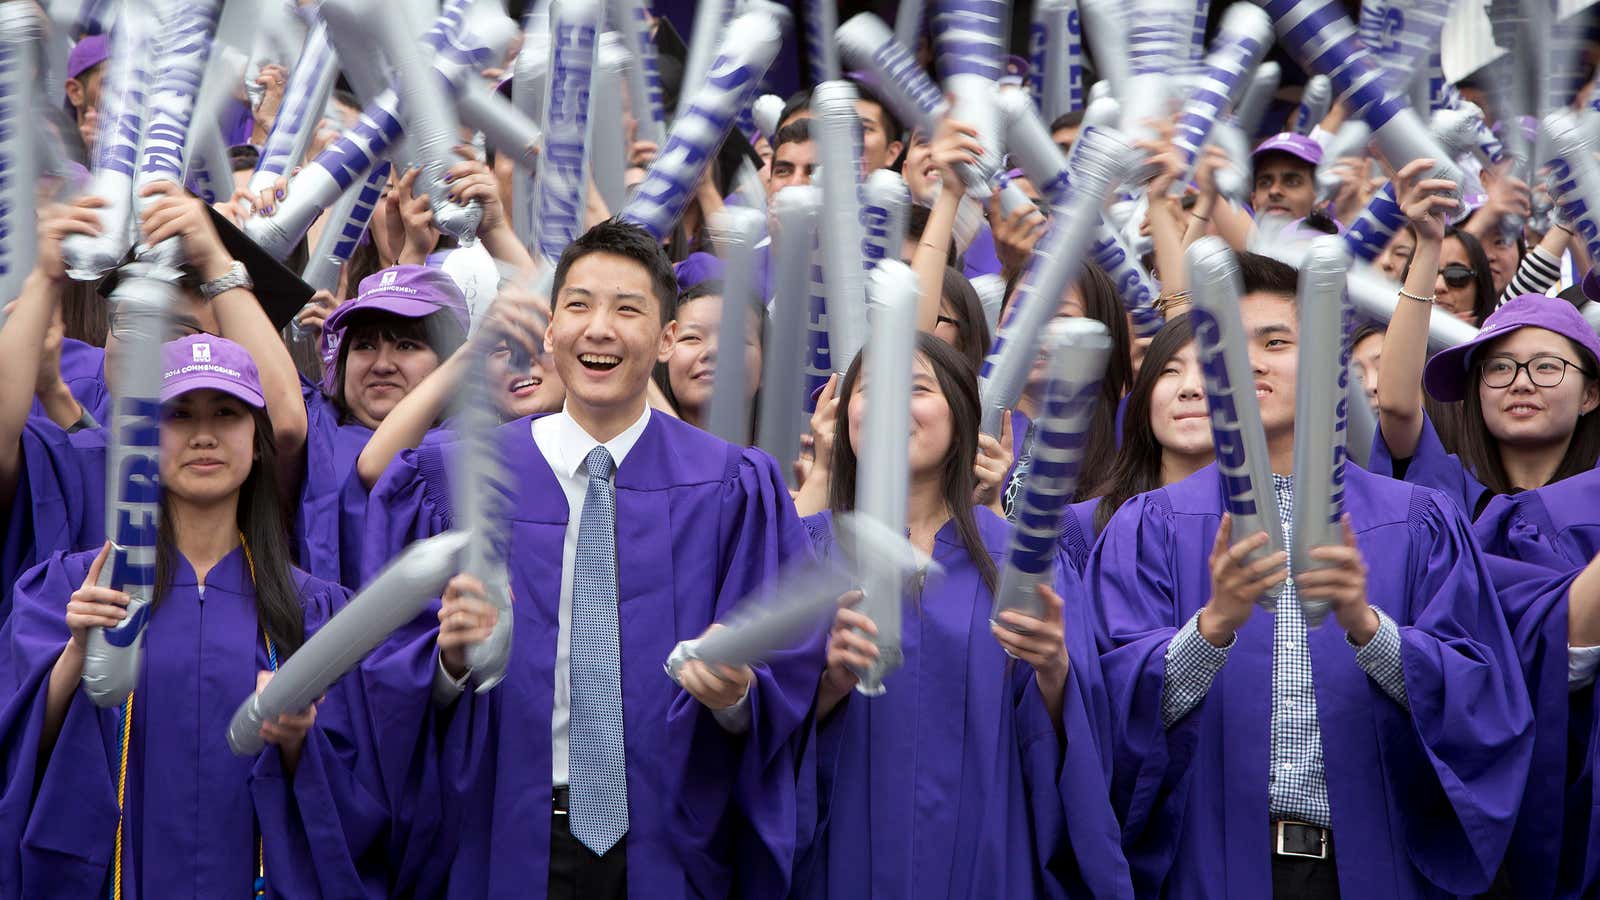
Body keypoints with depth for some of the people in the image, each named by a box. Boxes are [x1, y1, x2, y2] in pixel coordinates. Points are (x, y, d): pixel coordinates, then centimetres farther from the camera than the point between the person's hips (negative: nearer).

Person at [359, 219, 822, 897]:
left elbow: (791, 678, -2)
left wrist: (738, 693, -22)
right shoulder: (457, 479, 1)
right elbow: (392, 666, 1)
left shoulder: (732, 492, -1)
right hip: (506, 841, 0)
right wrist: (451, 657, -19)